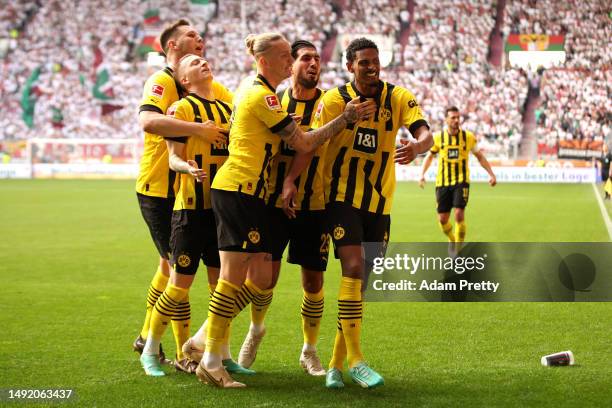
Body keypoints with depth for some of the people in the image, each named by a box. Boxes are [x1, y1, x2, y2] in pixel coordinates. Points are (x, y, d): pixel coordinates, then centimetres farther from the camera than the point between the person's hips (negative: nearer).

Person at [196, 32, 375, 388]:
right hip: (240, 189, -10)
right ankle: (211, 362, -3)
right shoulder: (262, 96, -11)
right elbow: (304, 143, -11)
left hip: (247, 192, 10)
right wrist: (346, 118, -8)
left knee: (262, 278, 6)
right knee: (234, 276, -8)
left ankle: (202, 341, 12)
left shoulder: (255, 93, 20)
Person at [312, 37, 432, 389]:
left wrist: (417, 145, -38)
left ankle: (336, 363, 15)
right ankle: (355, 360, -16)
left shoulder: (398, 97, -1)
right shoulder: (335, 100, -6)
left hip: (380, 202, 3)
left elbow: (426, 134, -14)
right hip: (343, 198, -3)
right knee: (354, 268, -19)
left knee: (362, 281, 6)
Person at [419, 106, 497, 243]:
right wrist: (422, 174, 1)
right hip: (443, 182, 2)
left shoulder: (468, 137, -1)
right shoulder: (438, 137, 1)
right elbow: (429, 156, 14)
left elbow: (480, 156, 11)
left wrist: (491, 174, 4)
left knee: (459, 214, -18)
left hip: (461, 181, -1)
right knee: (442, 218, 2)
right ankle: (452, 240, 33)